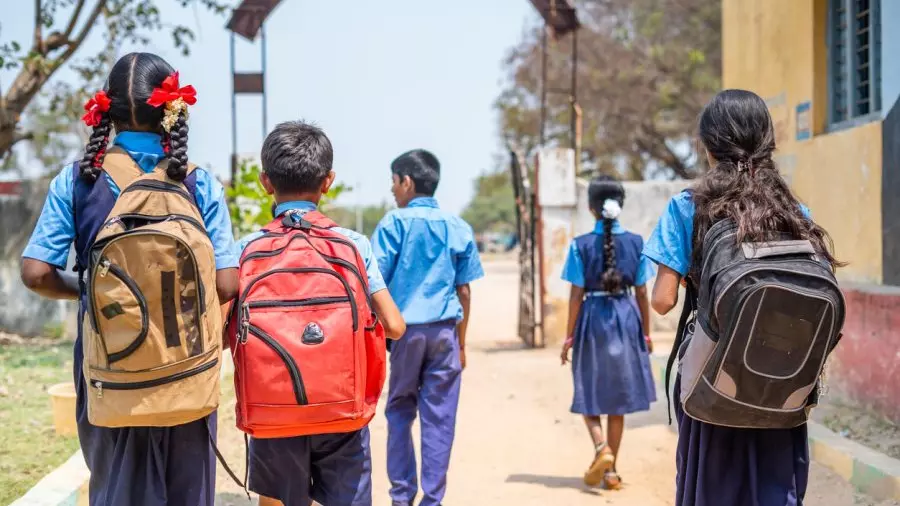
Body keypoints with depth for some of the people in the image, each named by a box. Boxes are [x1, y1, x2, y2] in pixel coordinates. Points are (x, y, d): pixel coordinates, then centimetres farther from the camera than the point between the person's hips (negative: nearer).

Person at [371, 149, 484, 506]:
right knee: (439, 418, 4)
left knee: (400, 412, 12)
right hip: (444, 330, 2)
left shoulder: (395, 223, -2)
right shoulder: (458, 228, 7)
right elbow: (463, 291, 8)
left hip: (404, 329, -2)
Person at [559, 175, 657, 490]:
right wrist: (646, 333, 12)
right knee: (617, 399, 11)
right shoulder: (636, 243, -2)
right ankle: (610, 470, 15)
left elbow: (576, 295, -7)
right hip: (626, 319, 2)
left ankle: (601, 447, -13)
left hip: (593, 320, -2)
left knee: (589, 396, 12)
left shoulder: (581, 245, -8)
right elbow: (641, 293, 2)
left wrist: (569, 337, 1)